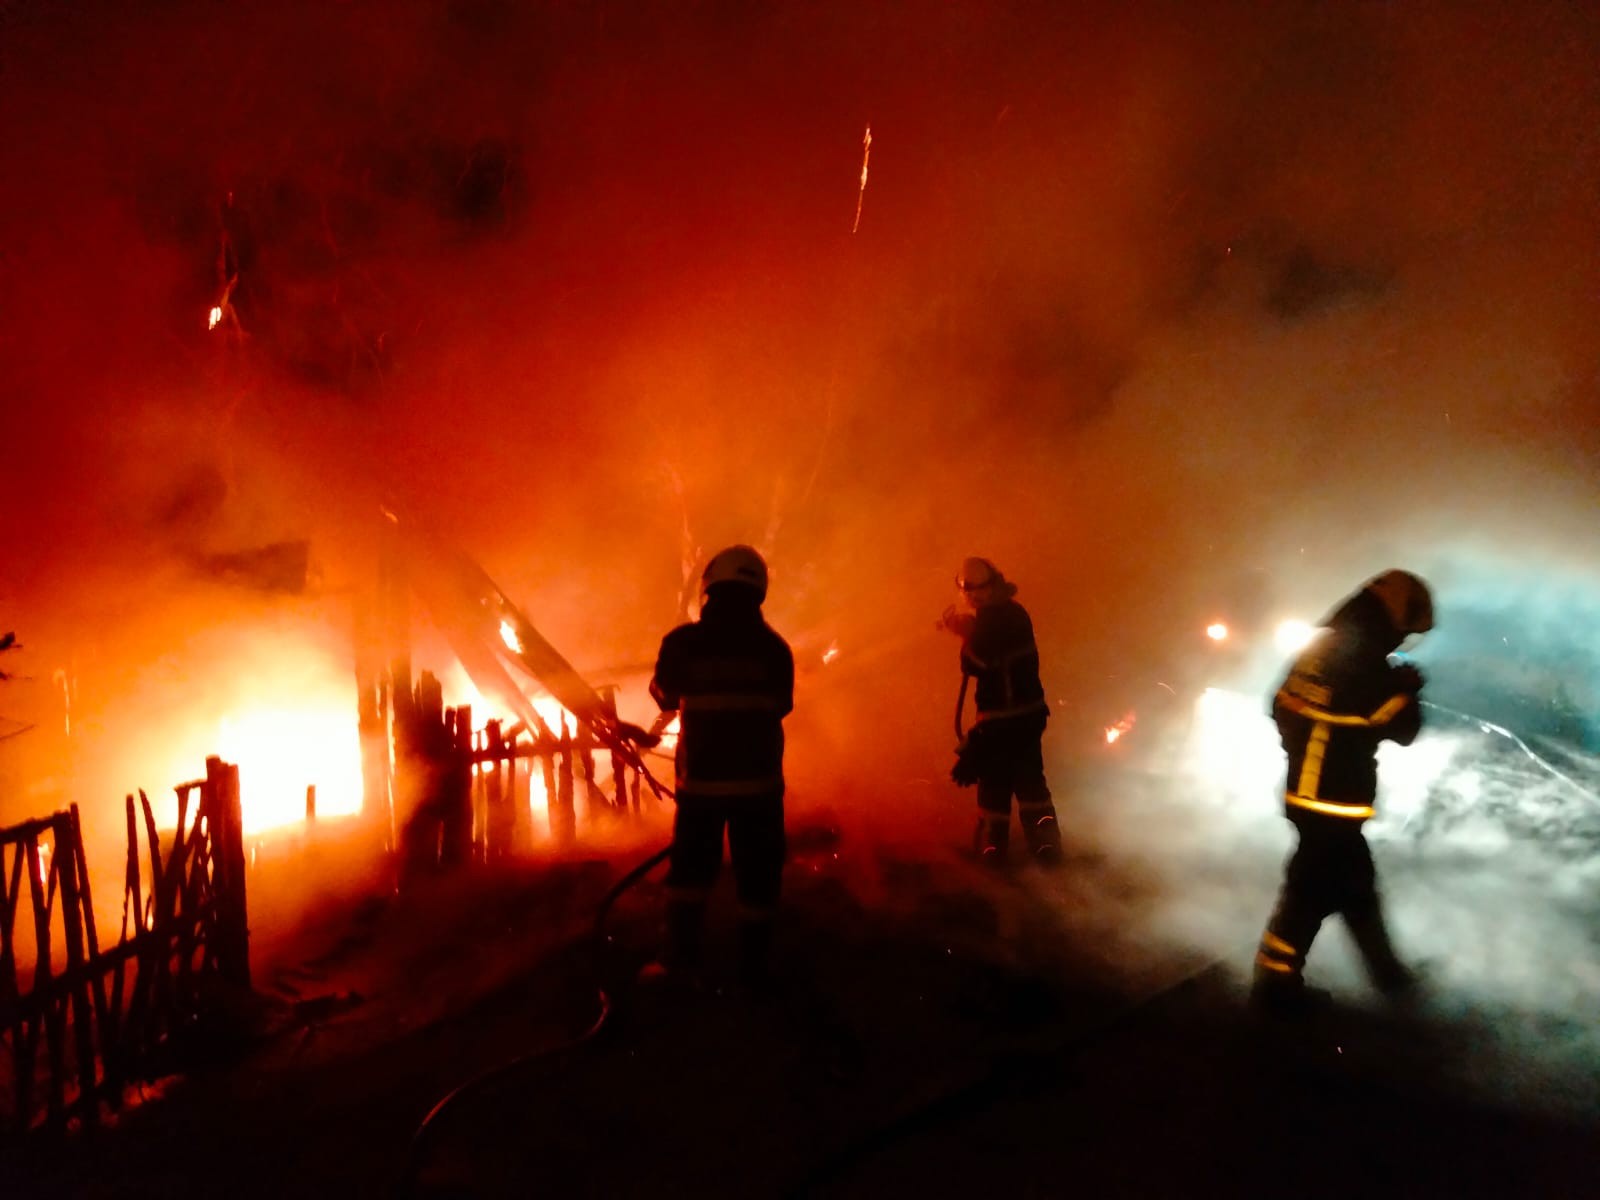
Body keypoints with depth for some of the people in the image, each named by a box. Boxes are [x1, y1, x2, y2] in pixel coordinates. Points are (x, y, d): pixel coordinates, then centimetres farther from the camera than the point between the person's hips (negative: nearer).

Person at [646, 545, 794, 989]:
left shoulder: (683, 641, -9)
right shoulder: (774, 647, -6)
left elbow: (666, 698, 7)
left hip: (701, 776, 0)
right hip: (759, 778, 0)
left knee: (690, 868, 16)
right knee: (757, 874, 11)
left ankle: (680, 961, 15)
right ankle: (753, 968, 17)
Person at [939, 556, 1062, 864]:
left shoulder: (990, 620, -20)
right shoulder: (1015, 612, 5)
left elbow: (976, 664, -14)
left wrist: (965, 634, -3)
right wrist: (970, 631, 11)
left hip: (1000, 717, -7)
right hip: (1030, 711, 7)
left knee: (995, 781, 6)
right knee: (1030, 776, 15)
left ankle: (992, 845, 15)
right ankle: (1045, 842, 14)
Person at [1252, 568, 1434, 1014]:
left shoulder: (1322, 646, 6)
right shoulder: (1365, 662, -21)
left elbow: (1283, 706, 13)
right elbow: (1401, 729, -12)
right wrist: (1408, 690, 5)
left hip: (1308, 790, 9)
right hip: (1333, 799, -9)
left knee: (1357, 882, 21)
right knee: (1315, 889, 1)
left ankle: (1386, 971, 36)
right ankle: (1277, 980, 10)